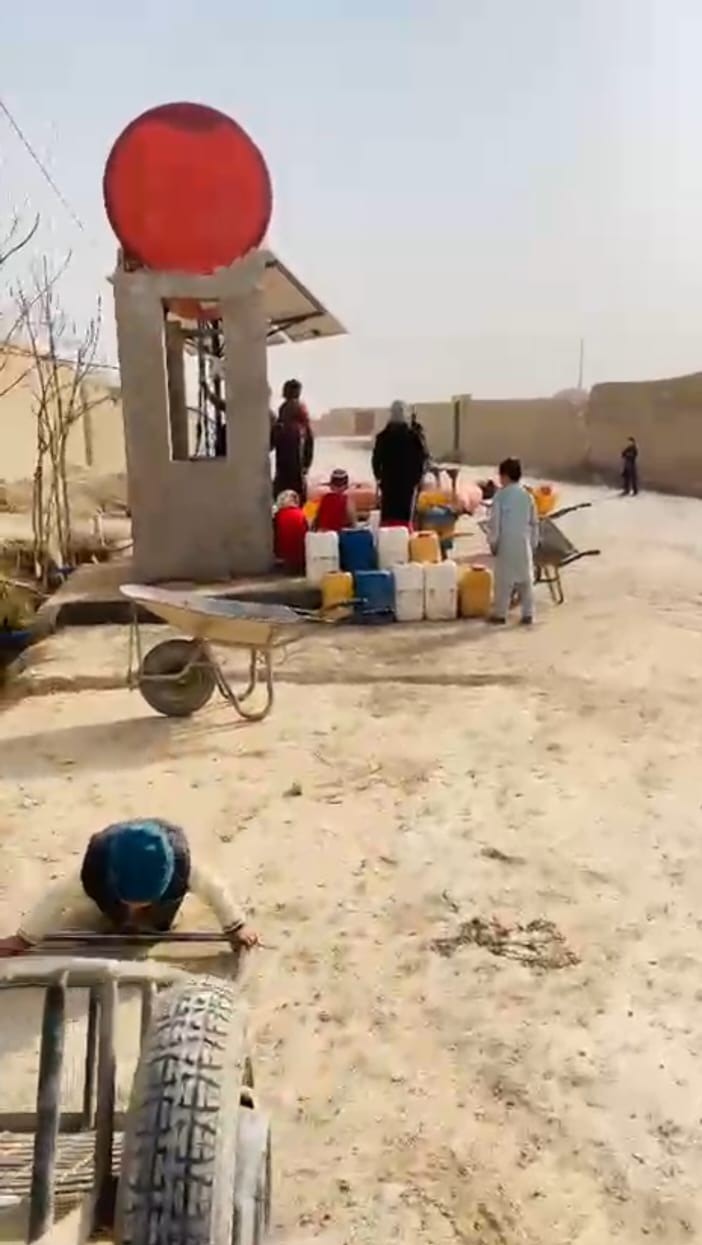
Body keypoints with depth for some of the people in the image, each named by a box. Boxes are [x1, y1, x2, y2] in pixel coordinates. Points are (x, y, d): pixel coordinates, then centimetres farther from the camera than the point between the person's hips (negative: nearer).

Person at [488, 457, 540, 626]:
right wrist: (533, 542, 17)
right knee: (526, 578, 9)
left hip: (506, 543, -4)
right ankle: (528, 614, 10)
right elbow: (534, 522, 9)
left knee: (504, 578, 3)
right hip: (524, 543, 4)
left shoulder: (500, 495, -9)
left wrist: (493, 541, -1)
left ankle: (500, 613, 7)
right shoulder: (527, 495, 5)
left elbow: (494, 522, -10)